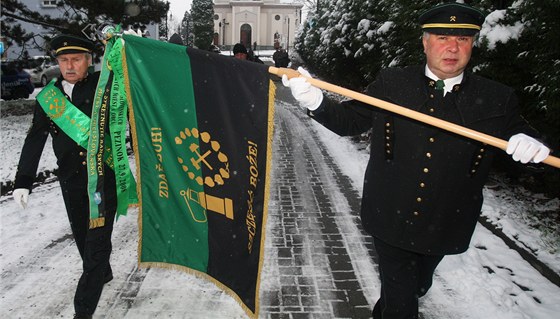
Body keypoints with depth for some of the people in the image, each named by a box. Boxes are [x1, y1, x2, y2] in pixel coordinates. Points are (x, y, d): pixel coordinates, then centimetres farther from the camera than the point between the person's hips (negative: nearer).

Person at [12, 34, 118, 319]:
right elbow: (35, 140, 9)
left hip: (105, 175, -4)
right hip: (71, 179, 5)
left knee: (98, 239, -3)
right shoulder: (48, 96, 7)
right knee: (81, 234, 17)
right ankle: (102, 274, 44)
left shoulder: (104, 85, -3)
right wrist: (23, 181, 5)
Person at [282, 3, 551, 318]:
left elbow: (520, 133, 5)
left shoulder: (497, 99, -4)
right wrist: (315, 100, -23)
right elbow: (349, 120, -5)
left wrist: (530, 144, -20)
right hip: (391, 219, -2)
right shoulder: (391, 83, -6)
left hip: (445, 228, 3)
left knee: (417, 287, 27)